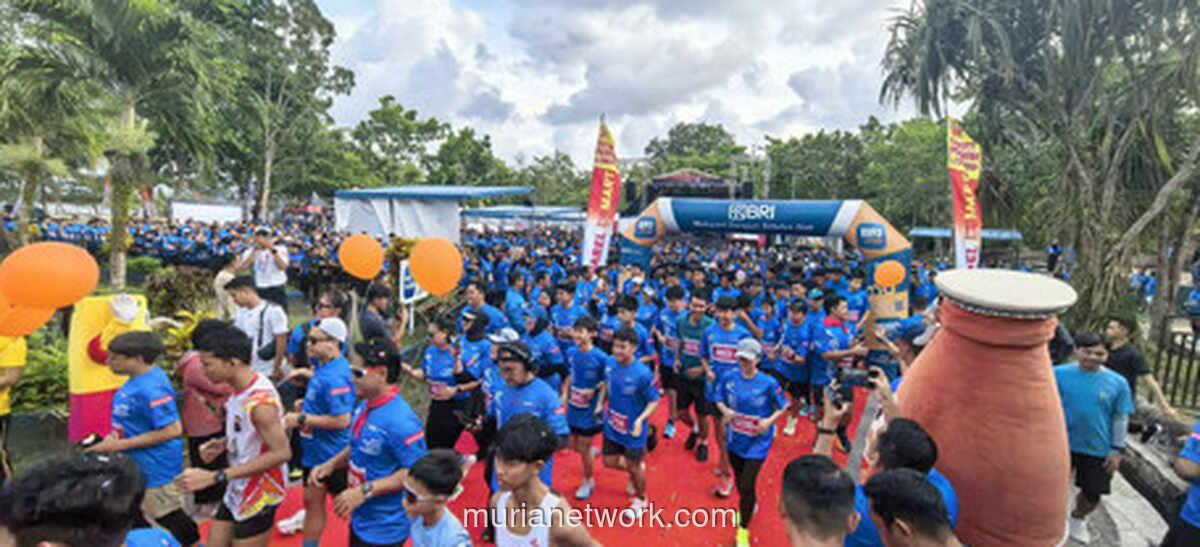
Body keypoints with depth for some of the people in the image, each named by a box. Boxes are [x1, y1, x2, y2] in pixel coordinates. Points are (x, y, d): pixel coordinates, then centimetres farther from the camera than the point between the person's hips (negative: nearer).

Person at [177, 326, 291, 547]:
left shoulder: (260, 401, -29)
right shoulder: (239, 390, 1)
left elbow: (281, 453, -29)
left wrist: (215, 477, -28)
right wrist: (223, 444, -4)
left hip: (259, 495, -9)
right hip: (238, 491, 9)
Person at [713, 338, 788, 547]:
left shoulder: (768, 383, -16)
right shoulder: (729, 377, -8)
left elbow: (783, 406, -3)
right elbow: (719, 400, 5)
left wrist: (770, 421, -19)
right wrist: (725, 410, -16)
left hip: (758, 442, -4)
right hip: (735, 439, 4)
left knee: (747, 485, -6)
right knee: (740, 481, 21)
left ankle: (743, 529, 19)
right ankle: (750, 506, 55)